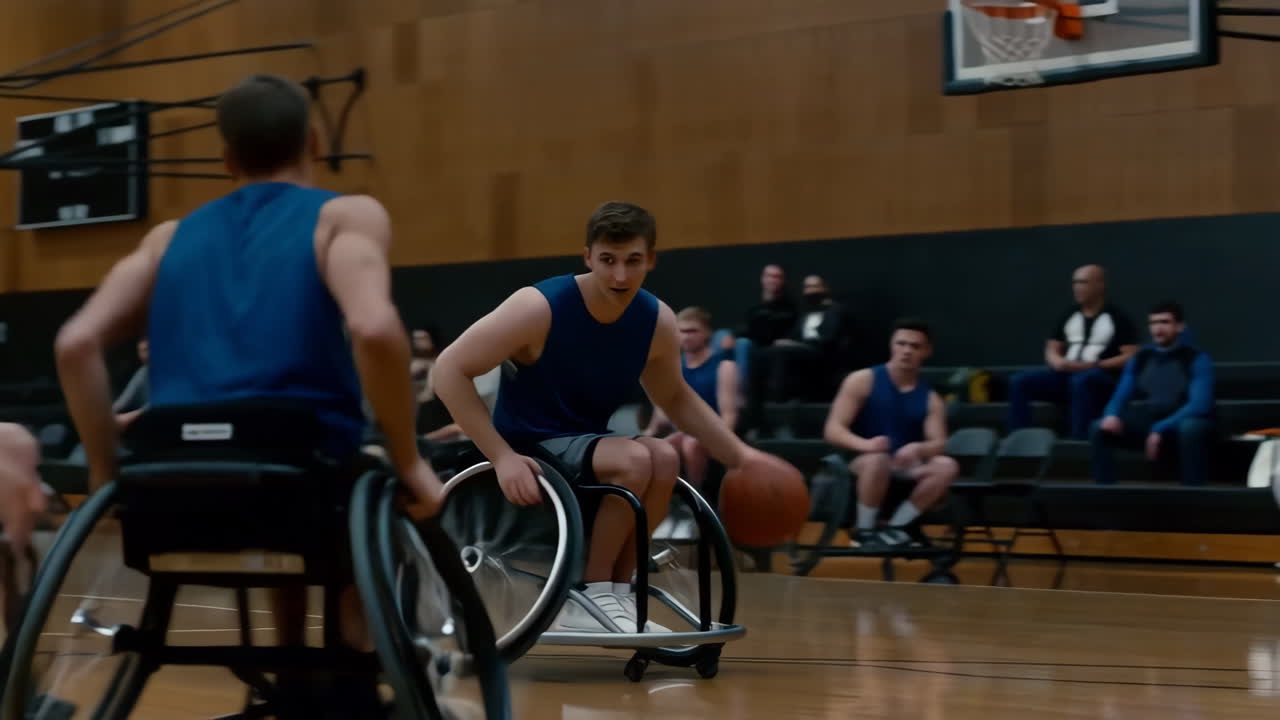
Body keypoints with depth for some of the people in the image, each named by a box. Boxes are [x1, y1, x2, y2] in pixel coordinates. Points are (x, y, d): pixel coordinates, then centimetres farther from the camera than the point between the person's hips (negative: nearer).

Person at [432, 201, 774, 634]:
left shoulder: (657, 321, -6)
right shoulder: (540, 307, -22)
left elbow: (676, 398, 14)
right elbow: (449, 371, -21)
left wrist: (740, 455, 2)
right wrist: (502, 457, -27)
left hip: (586, 445, 6)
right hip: (530, 450, -6)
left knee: (664, 460, -24)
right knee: (635, 460, -29)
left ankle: (616, 591, -8)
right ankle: (590, 597, -15)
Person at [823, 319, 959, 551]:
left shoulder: (931, 399, 7)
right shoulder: (862, 381, -3)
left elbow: (939, 444, -6)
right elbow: (833, 430, -9)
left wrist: (918, 449, -32)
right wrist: (865, 444, -31)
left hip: (905, 470, 3)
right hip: (861, 464, -3)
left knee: (947, 466, -25)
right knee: (878, 459, -39)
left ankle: (897, 526, -16)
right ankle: (864, 530, -19)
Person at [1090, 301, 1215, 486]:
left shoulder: (1197, 359, -5)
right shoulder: (1140, 359, 11)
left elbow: (1199, 404, -16)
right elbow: (1121, 396, 8)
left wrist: (1161, 429, -27)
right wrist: (1112, 415, -18)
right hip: (1148, 425, 4)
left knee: (1192, 428, -40)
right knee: (1099, 429, -16)